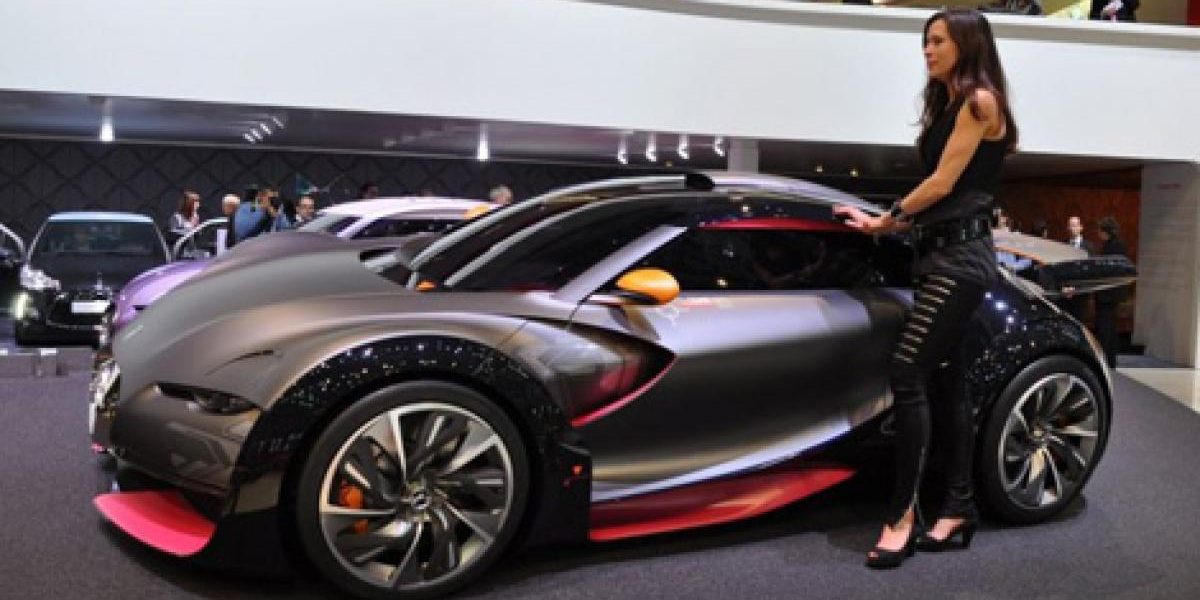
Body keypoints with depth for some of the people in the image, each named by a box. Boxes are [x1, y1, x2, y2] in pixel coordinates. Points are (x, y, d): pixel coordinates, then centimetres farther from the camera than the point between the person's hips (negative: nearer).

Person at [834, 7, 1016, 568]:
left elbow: (943, 182, -10)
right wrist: (883, 221, 7)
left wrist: (886, 219, 1)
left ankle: (902, 515, -13)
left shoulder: (980, 99, -5)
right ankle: (958, 507, 14)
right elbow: (937, 193, 15)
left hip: (960, 255, -9)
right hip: (942, 252, 10)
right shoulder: (949, 104, 21)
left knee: (907, 373, -16)